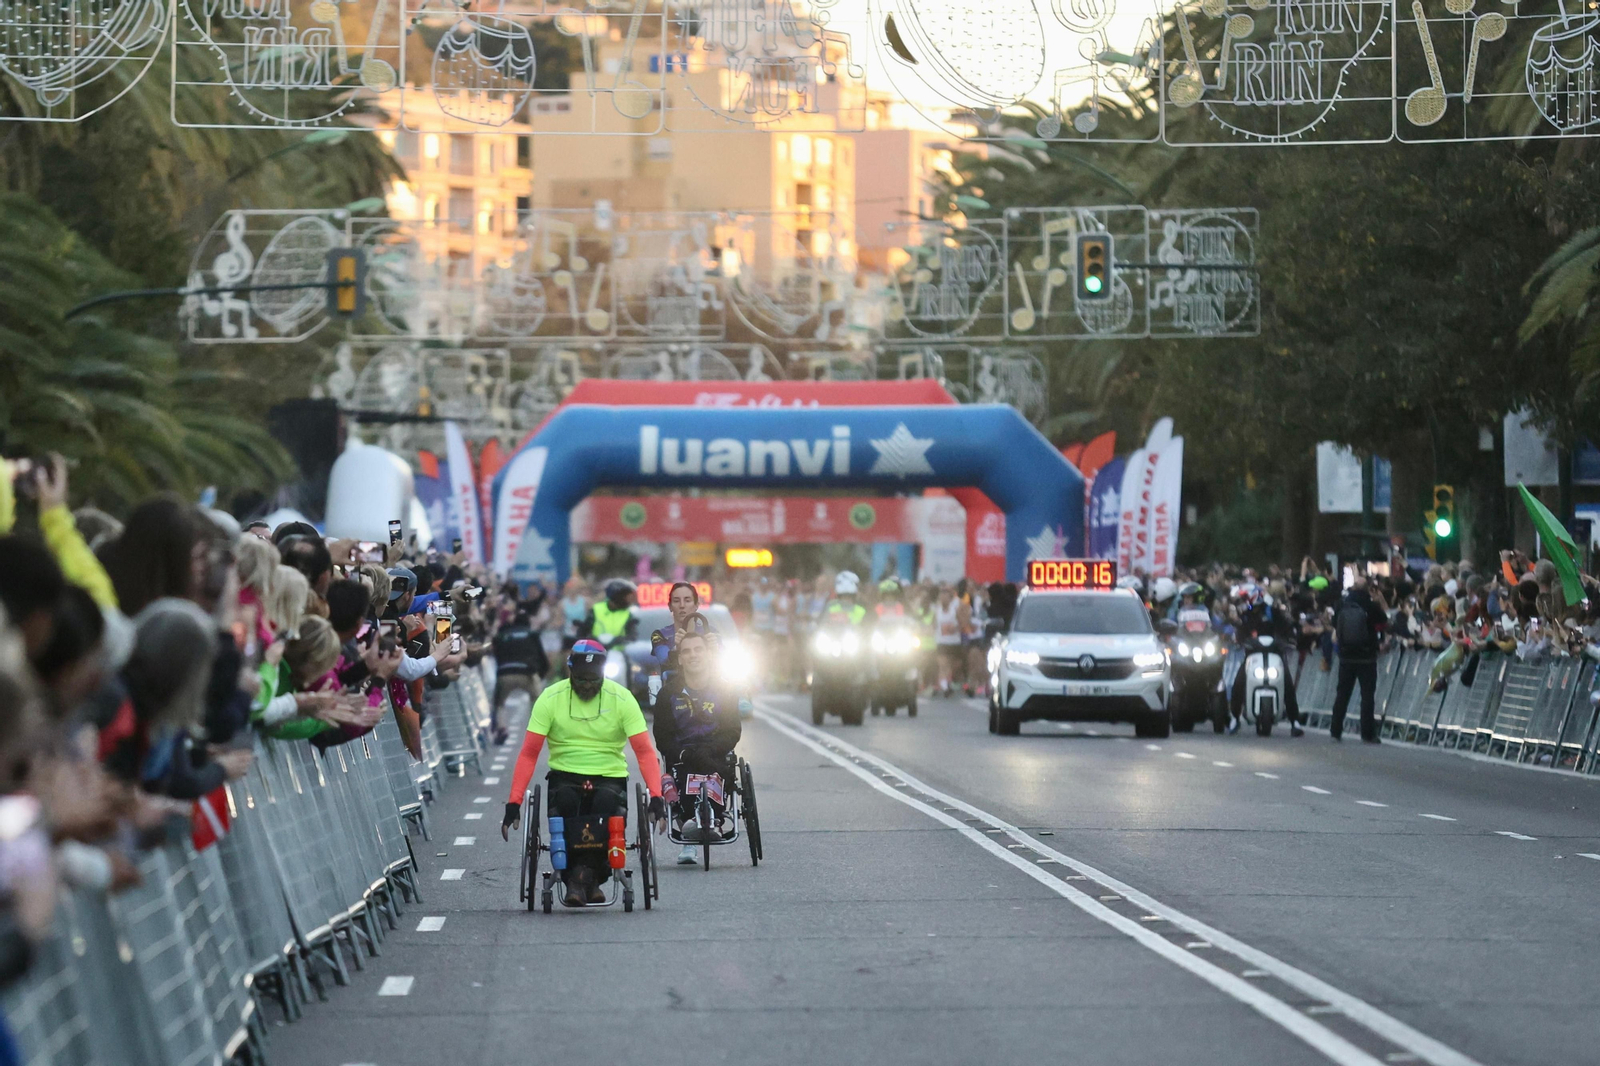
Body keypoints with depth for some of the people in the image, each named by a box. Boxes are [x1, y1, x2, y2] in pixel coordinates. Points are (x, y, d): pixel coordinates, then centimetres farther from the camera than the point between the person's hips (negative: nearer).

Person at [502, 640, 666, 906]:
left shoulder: (622, 699, -3)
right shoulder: (551, 698, -3)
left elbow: (645, 751, -8)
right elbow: (529, 754, -5)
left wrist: (656, 796, -23)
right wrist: (514, 802, -15)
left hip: (610, 777, 0)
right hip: (565, 776, 0)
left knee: (608, 802, -34)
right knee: (565, 801, -34)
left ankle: (592, 877, -21)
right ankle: (573, 877, -26)